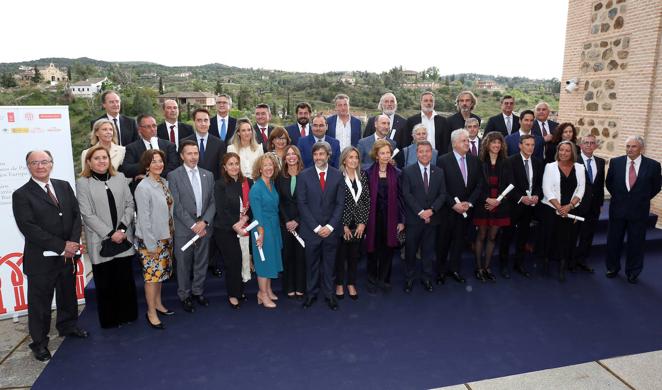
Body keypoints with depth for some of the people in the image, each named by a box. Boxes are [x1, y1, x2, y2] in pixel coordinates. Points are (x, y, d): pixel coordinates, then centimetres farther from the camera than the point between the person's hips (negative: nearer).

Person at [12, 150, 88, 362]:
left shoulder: (64, 186, 6)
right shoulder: (21, 195, -9)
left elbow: (76, 215, 4)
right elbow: (29, 228, -16)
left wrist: (73, 243, -11)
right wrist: (61, 246, -19)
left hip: (68, 255, 5)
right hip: (41, 259, -5)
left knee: (68, 294, 21)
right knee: (40, 302, 8)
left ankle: (67, 326, 42)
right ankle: (39, 342, 25)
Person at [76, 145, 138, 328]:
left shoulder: (120, 178, 7)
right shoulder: (83, 182, -4)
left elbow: (130, 204, 4)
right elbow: (87, 214, -9)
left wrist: (122, 229, -9)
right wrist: (110, 234, -13)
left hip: (123, 239, 3)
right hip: (101, 241, -2)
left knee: (125, 279, 9)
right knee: (104, 282, 8)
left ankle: (127, 314, 25)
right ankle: (109, 319, 23)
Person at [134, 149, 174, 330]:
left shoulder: (164, 182, 4)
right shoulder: (143, 188, -17)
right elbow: (144, 218, -17)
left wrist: (170, 235, 8)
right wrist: (151, 245, -16)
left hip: (165, 237, 7)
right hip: (150, 239, -7)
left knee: (160, 272, 18)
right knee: (152, 274, 2)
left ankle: (158, 304, 34)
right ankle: (151, 312, 16)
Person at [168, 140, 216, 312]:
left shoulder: (208, 175, 8)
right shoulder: (173, 176, -4)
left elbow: (212, 202, 6)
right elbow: (176, 205, -9)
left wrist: (204, 222, -8)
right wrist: (193, 225, -13)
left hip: (204, 226, 4)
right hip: (184, 227, -3)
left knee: (202, 261, 13)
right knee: (184, 263, 8)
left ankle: (198, 291, 30)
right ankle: (184, 295, 24)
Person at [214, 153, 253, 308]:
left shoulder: (248, 183, 5)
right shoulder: (220, 185, -5)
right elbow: (222, 210, -9)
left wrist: (244, 220, -11)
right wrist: (235, 226, -14)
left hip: (244, 228, 3)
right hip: (225, 230, -3)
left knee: (244, 259, 1)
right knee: (233, 261, -2)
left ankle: (239, 290, 21)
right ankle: (233, 294, 16)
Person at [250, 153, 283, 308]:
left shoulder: (272, 185, 7)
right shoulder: (256, 188, -15)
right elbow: (257, 213, -16)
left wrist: (275, 228, 9)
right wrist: (261, 233, -16)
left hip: (274, 227, 8)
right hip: (263, 228, -7)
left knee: (271, 258, 15)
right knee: (264, 259, 1)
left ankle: (268, 290, 29)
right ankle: (263, 294, 14)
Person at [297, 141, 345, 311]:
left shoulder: (337, 175, 1)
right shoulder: (304, 175, -2)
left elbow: (340, 203, 0)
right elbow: (302, 204, -5)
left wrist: (330, 226, -8)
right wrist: (316, 227, -10)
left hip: (331, 229, 1)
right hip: (311, 229, -1)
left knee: (329, 263, 10)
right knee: (311, 263, 10)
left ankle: (329, 294, 26)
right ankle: (311, 293, 26)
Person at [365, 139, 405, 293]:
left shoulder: (396, 173, 2)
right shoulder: (368, 173, -3)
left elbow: (400, 197, 2)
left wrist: (401, 220, 0)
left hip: (390, 217, 1)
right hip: (373, 217, -1)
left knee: (388, 249, 9)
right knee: (373, 249, 8)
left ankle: (384, 279, 25)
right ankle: (372, 280, 24)